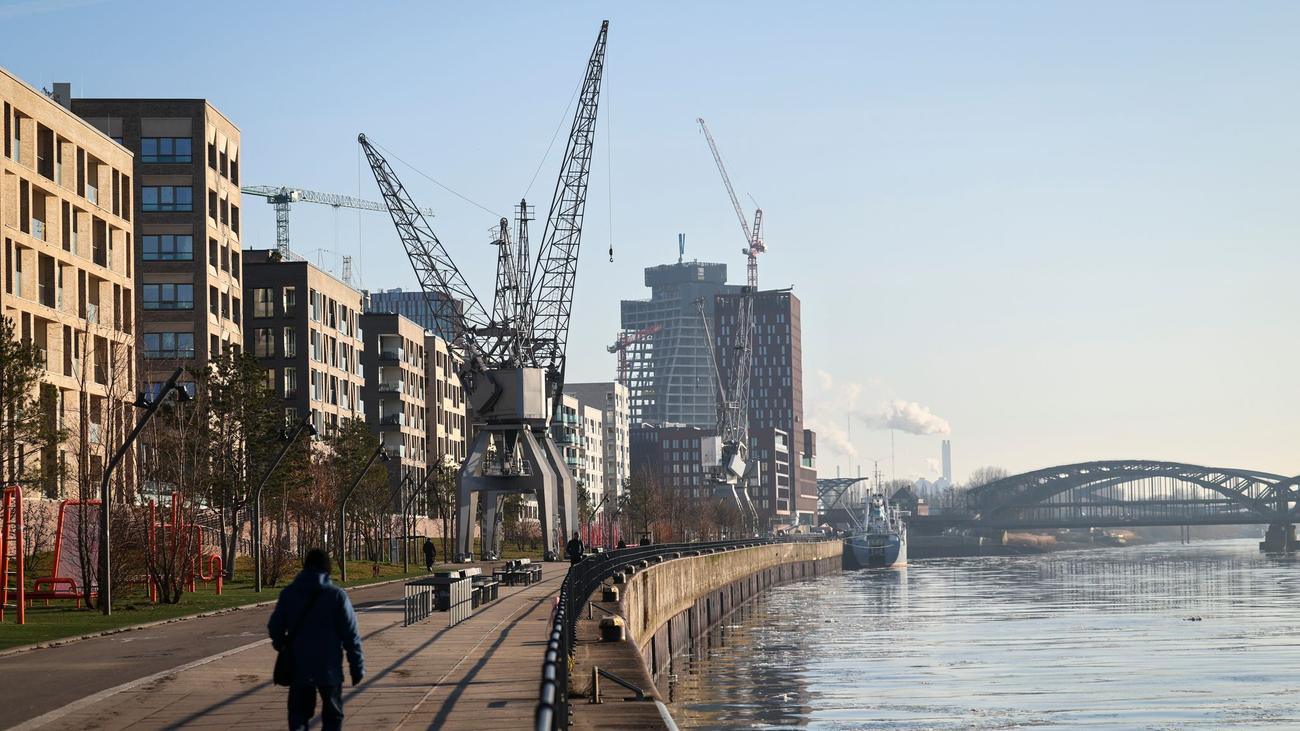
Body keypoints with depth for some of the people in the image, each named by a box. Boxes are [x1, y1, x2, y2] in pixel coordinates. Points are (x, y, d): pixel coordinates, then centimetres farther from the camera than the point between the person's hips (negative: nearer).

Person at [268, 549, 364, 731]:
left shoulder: (288, 594, 0)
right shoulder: (337, 596, -8)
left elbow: (274, 628, 7)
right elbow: (351, 635, -8)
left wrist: (281, 645, 28)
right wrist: (357, 666, -2)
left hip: (298, 668, 2)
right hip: (329, 668, -2)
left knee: (299, 715, 11)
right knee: (332, 716, 11)